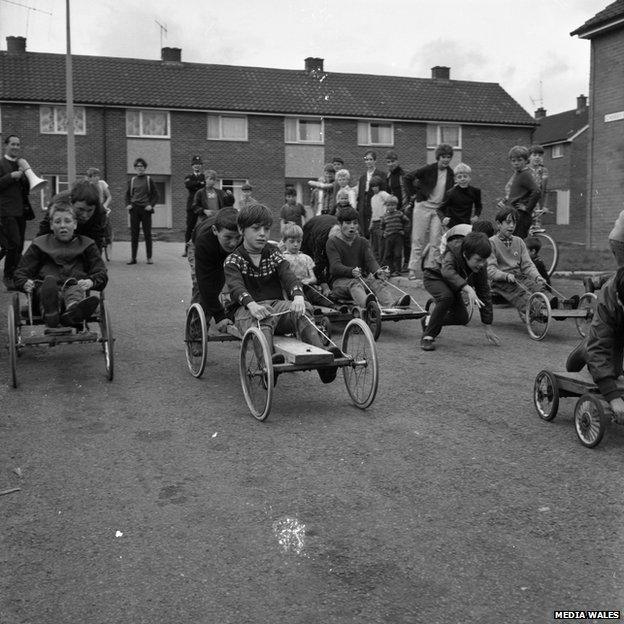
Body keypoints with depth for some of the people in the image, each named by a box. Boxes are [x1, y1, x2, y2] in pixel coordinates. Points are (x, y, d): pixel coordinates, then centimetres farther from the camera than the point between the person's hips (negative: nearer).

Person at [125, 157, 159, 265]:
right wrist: (128, 204, 3)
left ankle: (149, 257, 6)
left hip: (145, 209, -2)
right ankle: (133, 257, 7)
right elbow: (127, 194, 18)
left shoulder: (148, 180, 2)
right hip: (134, 209, 2)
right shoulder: (132, 180, 9)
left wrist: (151, 205, -7)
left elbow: (156, 194, 4)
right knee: (134, 234, 3)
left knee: (147, 234, 0)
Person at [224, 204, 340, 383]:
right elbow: (236, 286, -16)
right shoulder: (233, 260, 4)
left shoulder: (274, 254, 15)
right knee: (264, 321, -39)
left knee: (302, 313, -29)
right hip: (248, 309, -3)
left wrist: (298, 297, -27)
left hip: (277, 304, 4)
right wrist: (252, 304, -40)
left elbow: (289, 276, -3)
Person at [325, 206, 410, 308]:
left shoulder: (363, 242, 17)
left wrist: (378, 271, -27)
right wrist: (352, 271, -35)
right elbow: (335, 266, -12)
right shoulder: (332, 242, 4)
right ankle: (366, 303, -74)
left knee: (377, 281, -29)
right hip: (340, 281, -3)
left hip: (362, 279, 4)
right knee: (354, 284, -37)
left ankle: (393, 304, -61)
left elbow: (370, 260, -2)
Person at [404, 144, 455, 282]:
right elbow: (407, 178, -7)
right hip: (423, 206, -4)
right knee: (418, 239, -1)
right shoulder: (428, 169, -9)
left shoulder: (450, 174, 6)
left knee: (435, 240, -2)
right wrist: (413, 193, -5)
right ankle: (413, 270, 4)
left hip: (439, 209, 4)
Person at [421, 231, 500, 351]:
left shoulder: (480, 265, -21)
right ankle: (428, 336, -22)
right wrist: (467, 288, -68)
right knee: (446, 296, -36)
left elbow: (484, 293, -16)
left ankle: (430, 321, 22)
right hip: (434, 277, -6)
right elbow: (447, 271, -56)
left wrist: (488, 328, -15)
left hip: (452, 284, 6)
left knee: (463, 318, -4)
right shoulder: (452, 254, -35)